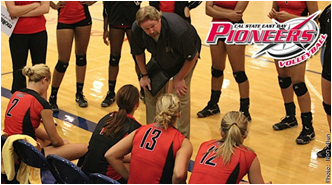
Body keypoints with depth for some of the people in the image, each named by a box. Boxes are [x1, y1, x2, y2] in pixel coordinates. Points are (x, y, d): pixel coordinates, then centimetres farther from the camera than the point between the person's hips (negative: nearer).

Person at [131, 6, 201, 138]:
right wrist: (144, 75, -2)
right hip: (160, 58, 5)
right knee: (150, 91, 2)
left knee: (181, 94, -14)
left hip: (183, 59, -5)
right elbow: (138, 52, -5)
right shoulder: (136, 29, -29)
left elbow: (192, 56, -25)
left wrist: (179, 79, -15)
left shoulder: (178, 30, -43)